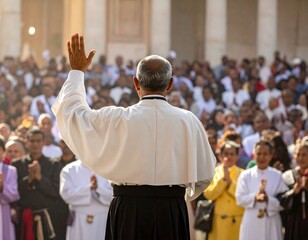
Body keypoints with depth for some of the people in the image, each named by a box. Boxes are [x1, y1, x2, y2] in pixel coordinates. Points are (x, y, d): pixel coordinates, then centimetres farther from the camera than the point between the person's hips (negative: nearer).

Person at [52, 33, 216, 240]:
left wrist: (77, 71, 23)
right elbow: (205, 174, 6)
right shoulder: (188, 121, -2)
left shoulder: (117, 119, -5)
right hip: (173, 212, 1)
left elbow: (71, 112, 9)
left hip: (129, 209, 0)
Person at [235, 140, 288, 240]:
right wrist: (255, 197, -18)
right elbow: (240, 198, -2)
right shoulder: (246, 175, 4)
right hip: (251, 223, 1)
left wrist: (268, 199, -21)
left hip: (271, 222, -1)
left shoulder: (278, 176, 1)